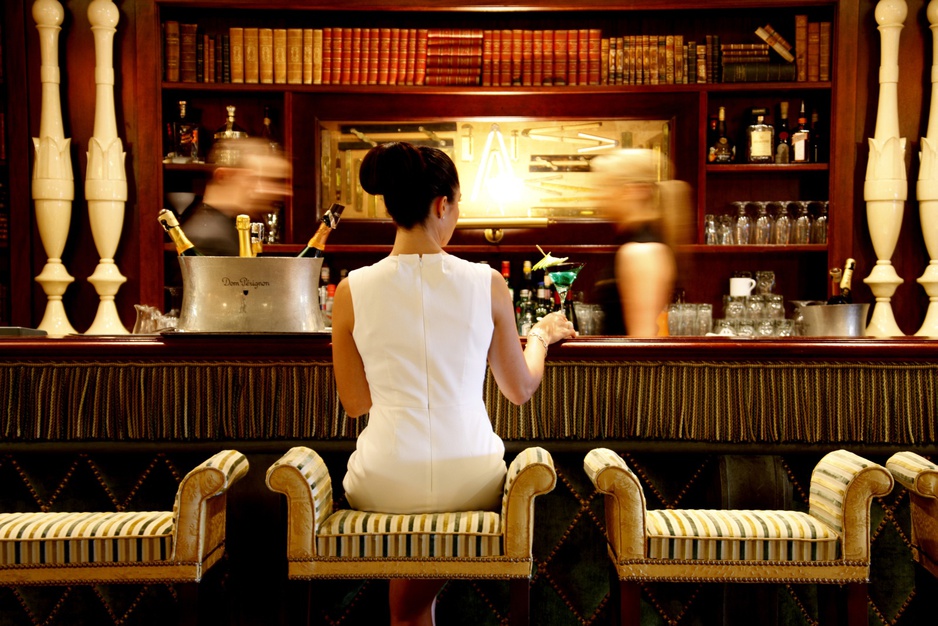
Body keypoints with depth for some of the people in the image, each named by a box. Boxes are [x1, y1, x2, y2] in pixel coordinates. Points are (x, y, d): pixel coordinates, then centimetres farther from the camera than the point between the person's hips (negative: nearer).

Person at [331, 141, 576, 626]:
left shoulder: (352, 291, -7)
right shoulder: (488, 284, -8)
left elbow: (354, 404, 5)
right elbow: (520, 390, 6)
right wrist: (541, 334, 24)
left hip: (383, 487, 0)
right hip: (470, 483, 0)